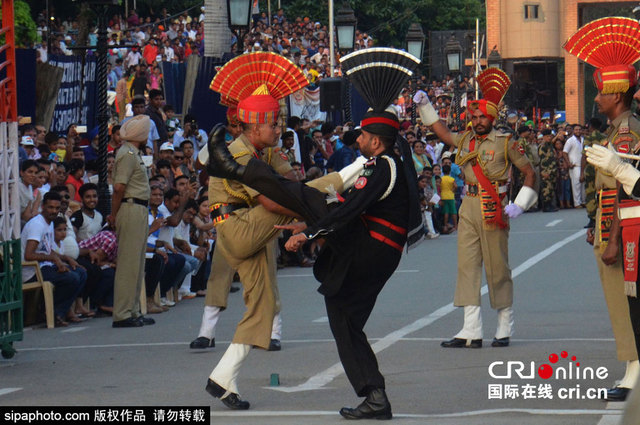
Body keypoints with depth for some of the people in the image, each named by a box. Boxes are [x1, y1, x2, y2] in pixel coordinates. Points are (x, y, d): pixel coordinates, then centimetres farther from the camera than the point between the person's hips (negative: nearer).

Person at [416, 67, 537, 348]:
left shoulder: (505, 143, -3)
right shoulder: (465, 140, 11)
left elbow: (529, 172, 0)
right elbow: (442, 132, 27)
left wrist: (519, 205, -8)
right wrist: (424, 106, 21)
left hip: (493, 208, -5)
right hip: (468, 207, 5)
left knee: (497, 266, 1)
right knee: (467, 265, -2)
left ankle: (505, 328, 13)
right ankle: (471, 331, -4)